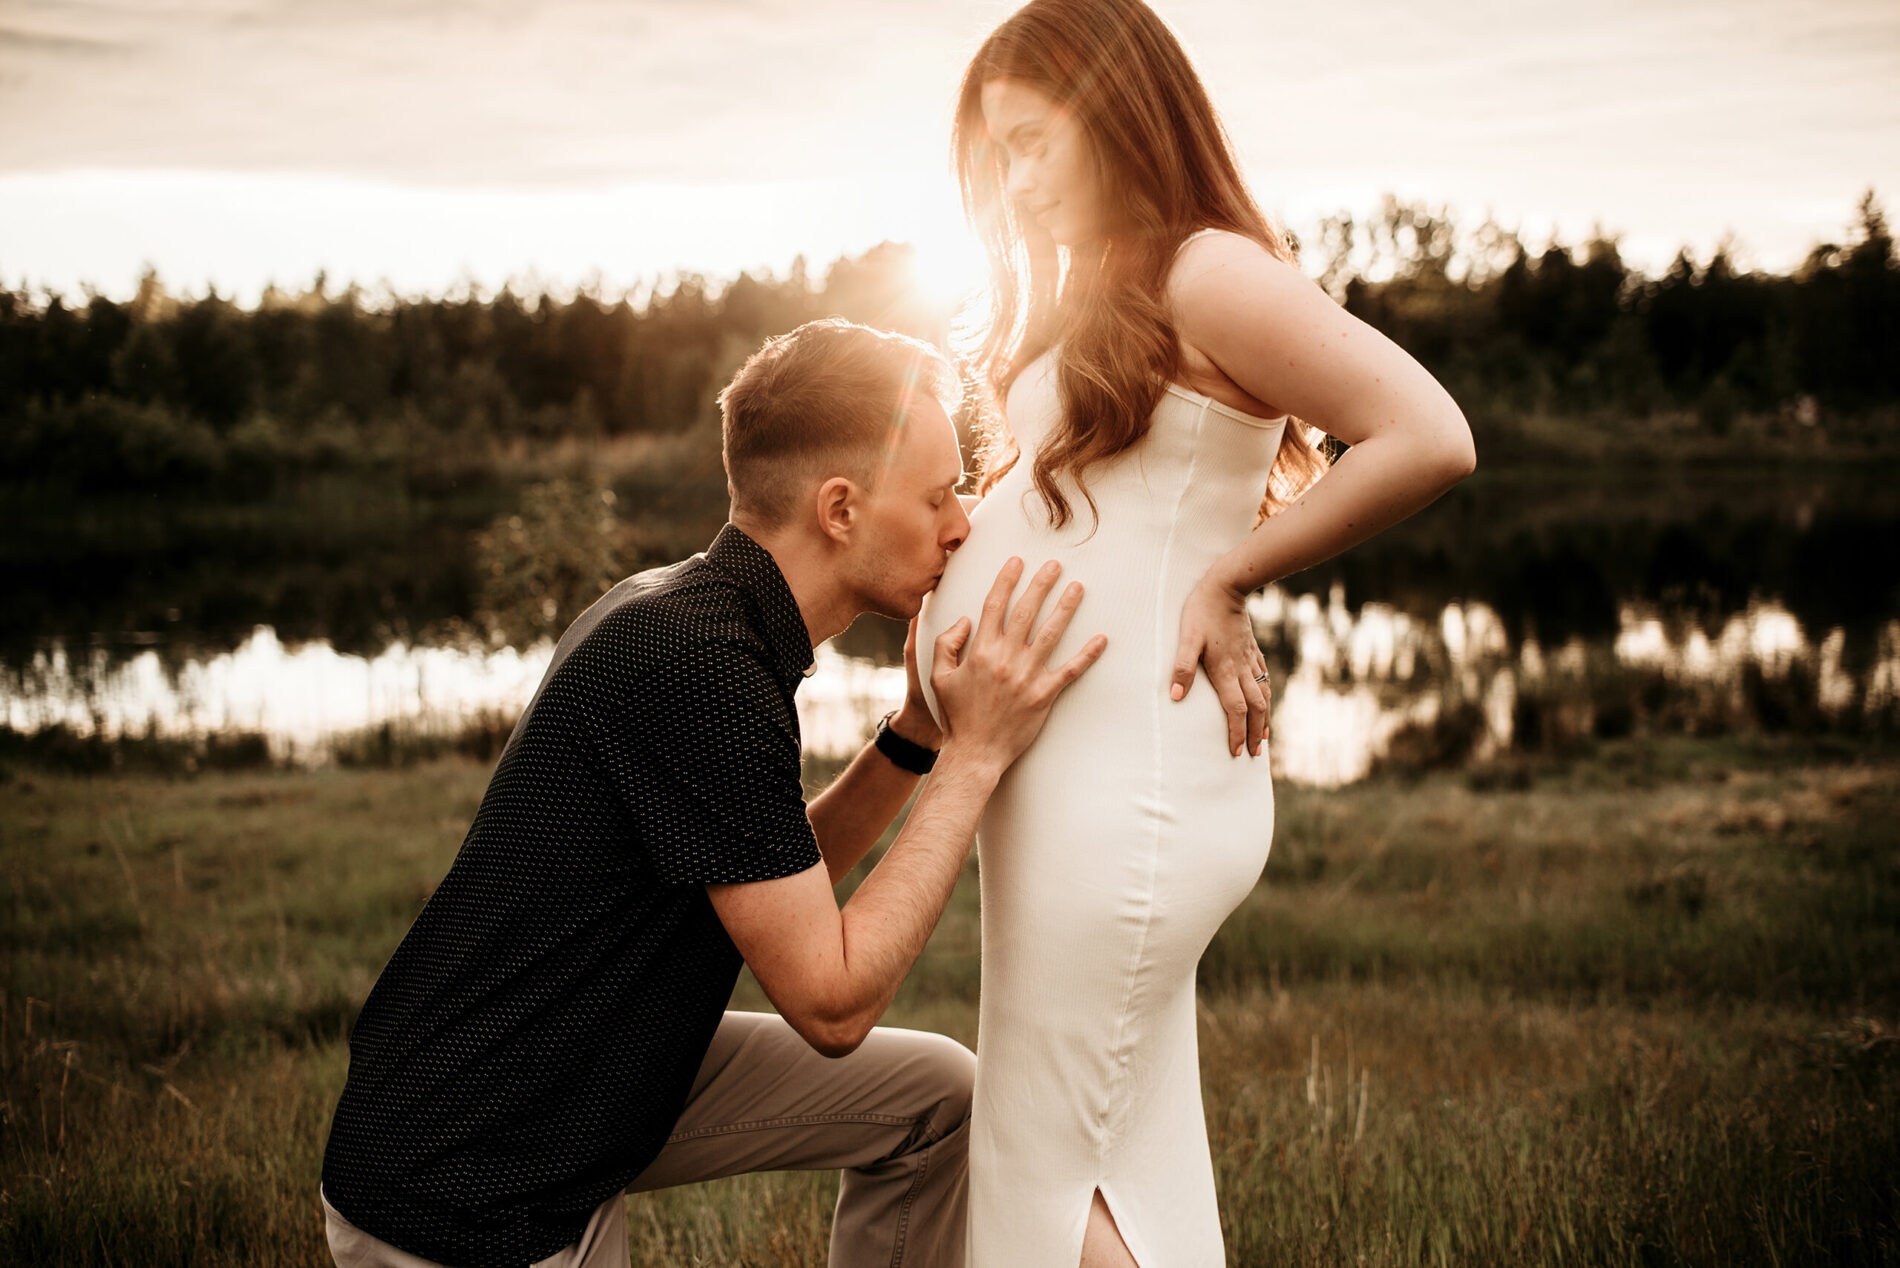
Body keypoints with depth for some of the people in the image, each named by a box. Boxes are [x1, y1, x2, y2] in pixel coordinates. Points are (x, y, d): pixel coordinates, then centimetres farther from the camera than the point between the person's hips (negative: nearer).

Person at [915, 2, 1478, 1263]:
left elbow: (1430, 438, -19)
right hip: (1070, 790, 10)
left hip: (1123, 794, -10)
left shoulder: (1209, 275, -9)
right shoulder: (1098, 304, 21)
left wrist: (1227, 582, -13)